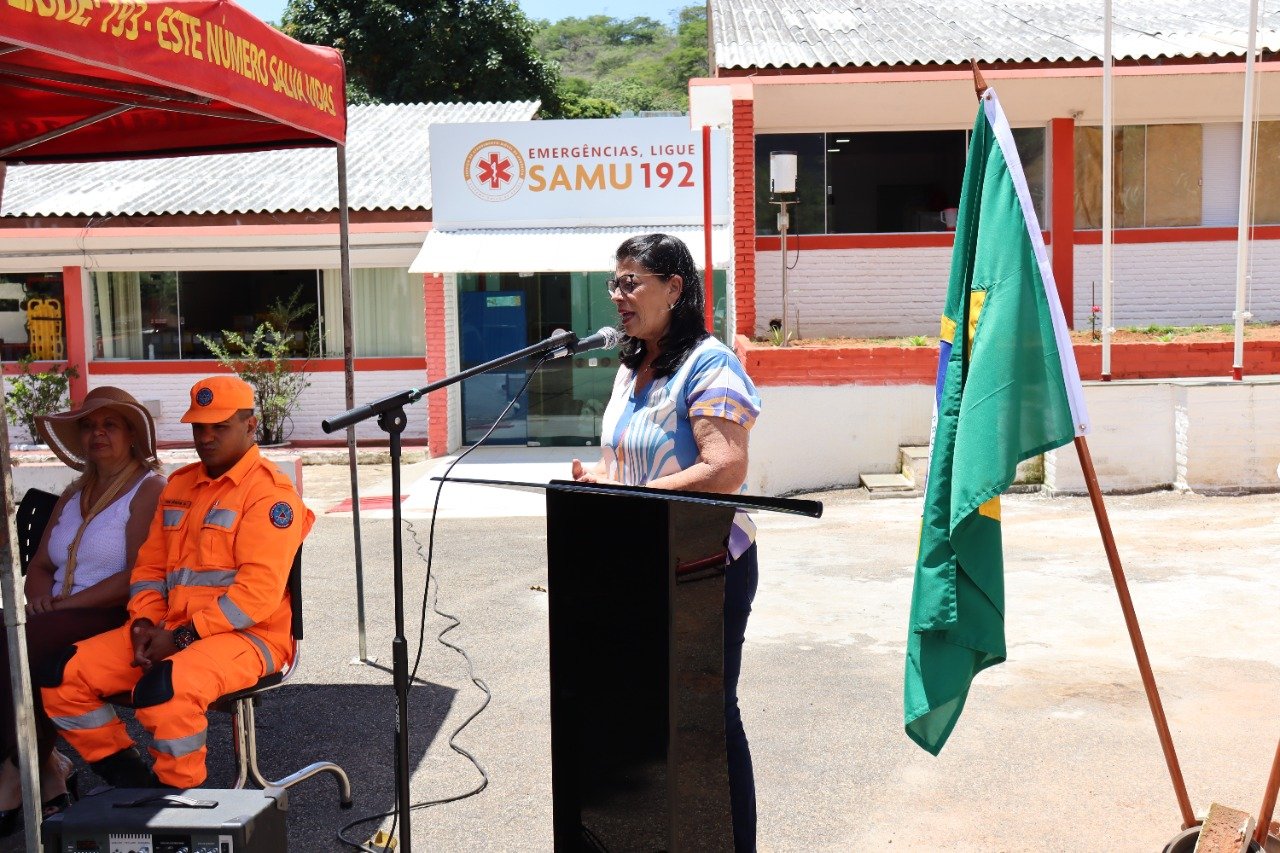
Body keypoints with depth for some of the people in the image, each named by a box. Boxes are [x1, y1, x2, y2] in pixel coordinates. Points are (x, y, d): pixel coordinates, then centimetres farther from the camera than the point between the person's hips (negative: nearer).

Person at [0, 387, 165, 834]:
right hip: (61, 620, 7)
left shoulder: (150, 488, -2)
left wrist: (64, 604, -16)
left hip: (118, 620, -7)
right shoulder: (74, 495, 24)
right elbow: (40, 565, 21)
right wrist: (40, 598, -2)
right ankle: (44, 770, -15)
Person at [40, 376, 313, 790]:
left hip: (248, 635, -8)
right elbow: (150, 565, 20)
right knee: (64, 677, -4)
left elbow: (260, 592, -17)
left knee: (162, 689, -35)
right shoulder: (180, 485, 17)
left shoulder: (270, 491, -8)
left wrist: (181, 637, -16)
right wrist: (145, 623, 0)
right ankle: (132, 782, 9)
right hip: (170, 631, 8)